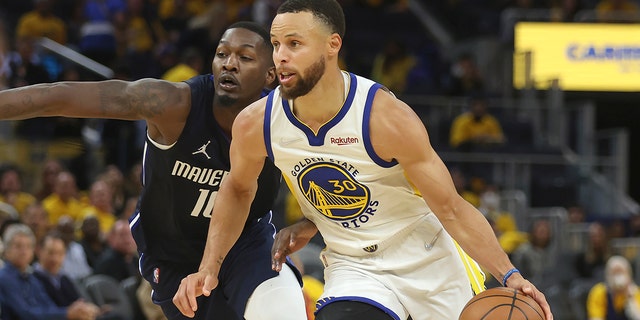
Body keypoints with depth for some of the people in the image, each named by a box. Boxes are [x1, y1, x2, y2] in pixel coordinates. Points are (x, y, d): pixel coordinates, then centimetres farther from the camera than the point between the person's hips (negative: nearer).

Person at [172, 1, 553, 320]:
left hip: (428, 261, -1)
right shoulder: (255, 125, -15)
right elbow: (239, 189, 8)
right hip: (354, 269, 1)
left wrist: (509, 276, -30)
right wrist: (209, 268, 0)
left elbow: (451, 209, -20)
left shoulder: (387, 118, -27)